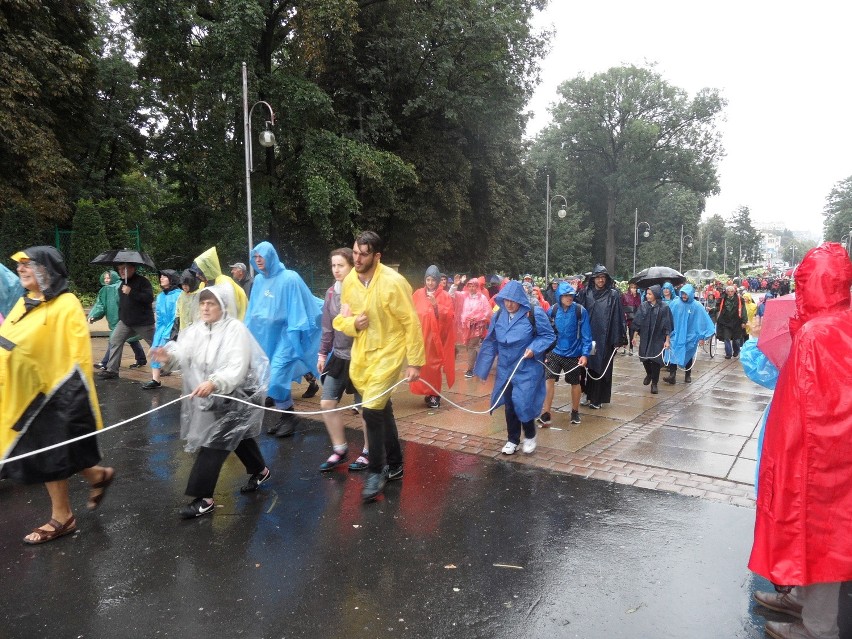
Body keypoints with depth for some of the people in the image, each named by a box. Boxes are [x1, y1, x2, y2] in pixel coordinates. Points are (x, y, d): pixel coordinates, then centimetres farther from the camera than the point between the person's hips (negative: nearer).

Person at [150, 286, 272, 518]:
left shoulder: (236, 329, -19)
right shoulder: (197, 329, 2)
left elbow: (237, 368, -27)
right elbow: (184, 352, -13)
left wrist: (213, 383, -43)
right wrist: (169, 356, -35)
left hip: (236, 394, -7)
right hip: (213, 396, 7)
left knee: (213, 442, -10)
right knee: (236, 436, 22)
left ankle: (204, 498, -1)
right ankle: (260, 470, 44)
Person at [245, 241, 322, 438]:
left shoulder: (289, 278, -14)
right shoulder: (259, 280, 5)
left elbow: (297, 310, -12)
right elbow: (253, 309, 15)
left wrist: (295, 336, -14)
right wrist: (249, 331, 16)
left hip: (284, 335, -6)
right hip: (266, 336, 6)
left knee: (276, 377, -11)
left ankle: (289, 416, 9)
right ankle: (284, 415, 23)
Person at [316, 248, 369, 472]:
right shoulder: (331, 293, 5)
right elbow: (327, 327, 12)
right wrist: (323, 353, 13)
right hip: (338, 357, 6)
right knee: (327, 403, 5)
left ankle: (368, 452, 24)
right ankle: (339, 450, 22)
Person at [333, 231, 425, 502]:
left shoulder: (393, 282, -20)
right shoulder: (349, 281, -2)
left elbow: (412, 323, -16)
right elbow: (342, 319, 9)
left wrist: (415, 362, -16)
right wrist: (353, 323, -16)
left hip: (389, 352, -6)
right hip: (361, 353, 6)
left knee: (372, 411, -13)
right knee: (382, 410, 17)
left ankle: (376, 471, 7)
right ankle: (394, 464, 34)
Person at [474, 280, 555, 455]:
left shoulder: (534, 314, -14)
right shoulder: (499, 315, 0)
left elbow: (549, 335, -5)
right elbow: (490, 342, 7)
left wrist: (534, 348, -22)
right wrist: (483, 369, 8)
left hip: (527, 370, -4)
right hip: (505, 369, 4)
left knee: (522, 404, -7)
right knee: (509, 404, 9)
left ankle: (530, 436, 21)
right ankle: (512, 440, 28)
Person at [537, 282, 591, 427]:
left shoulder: (580, 311, -12)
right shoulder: (553, 311, -6)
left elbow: (586, 335, -10)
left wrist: (585, 354, -15)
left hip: (574, 354, -1)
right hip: (555, 352, 1)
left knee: (575, 383, 14)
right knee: (549, 380, -11)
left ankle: (575, 412, 34)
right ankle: (545, 414, -4)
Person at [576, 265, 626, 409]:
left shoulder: (613, 295, -1)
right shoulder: (585, 293, 5)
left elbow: (618, 317, -3)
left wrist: (617, 338, -7)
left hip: (605, 338, -2)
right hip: (588, 336, 2)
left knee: (602, 368, 3)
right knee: (588, 366, 5)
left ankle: (598, 398, 11)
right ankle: (587, 394, 18)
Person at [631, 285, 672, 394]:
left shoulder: (664, 307, -8)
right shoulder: (643, 306, 0)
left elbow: (667, 325, -7)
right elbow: (638, 322, 6)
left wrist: (667, 340, -9)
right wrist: (635, 335, 5)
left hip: (658, 338, -3)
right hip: (645, 337, 3)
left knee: (655, 360, -2)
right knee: (644, 358, 6)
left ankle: (654, 383, 14)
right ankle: (649, 374, 37)